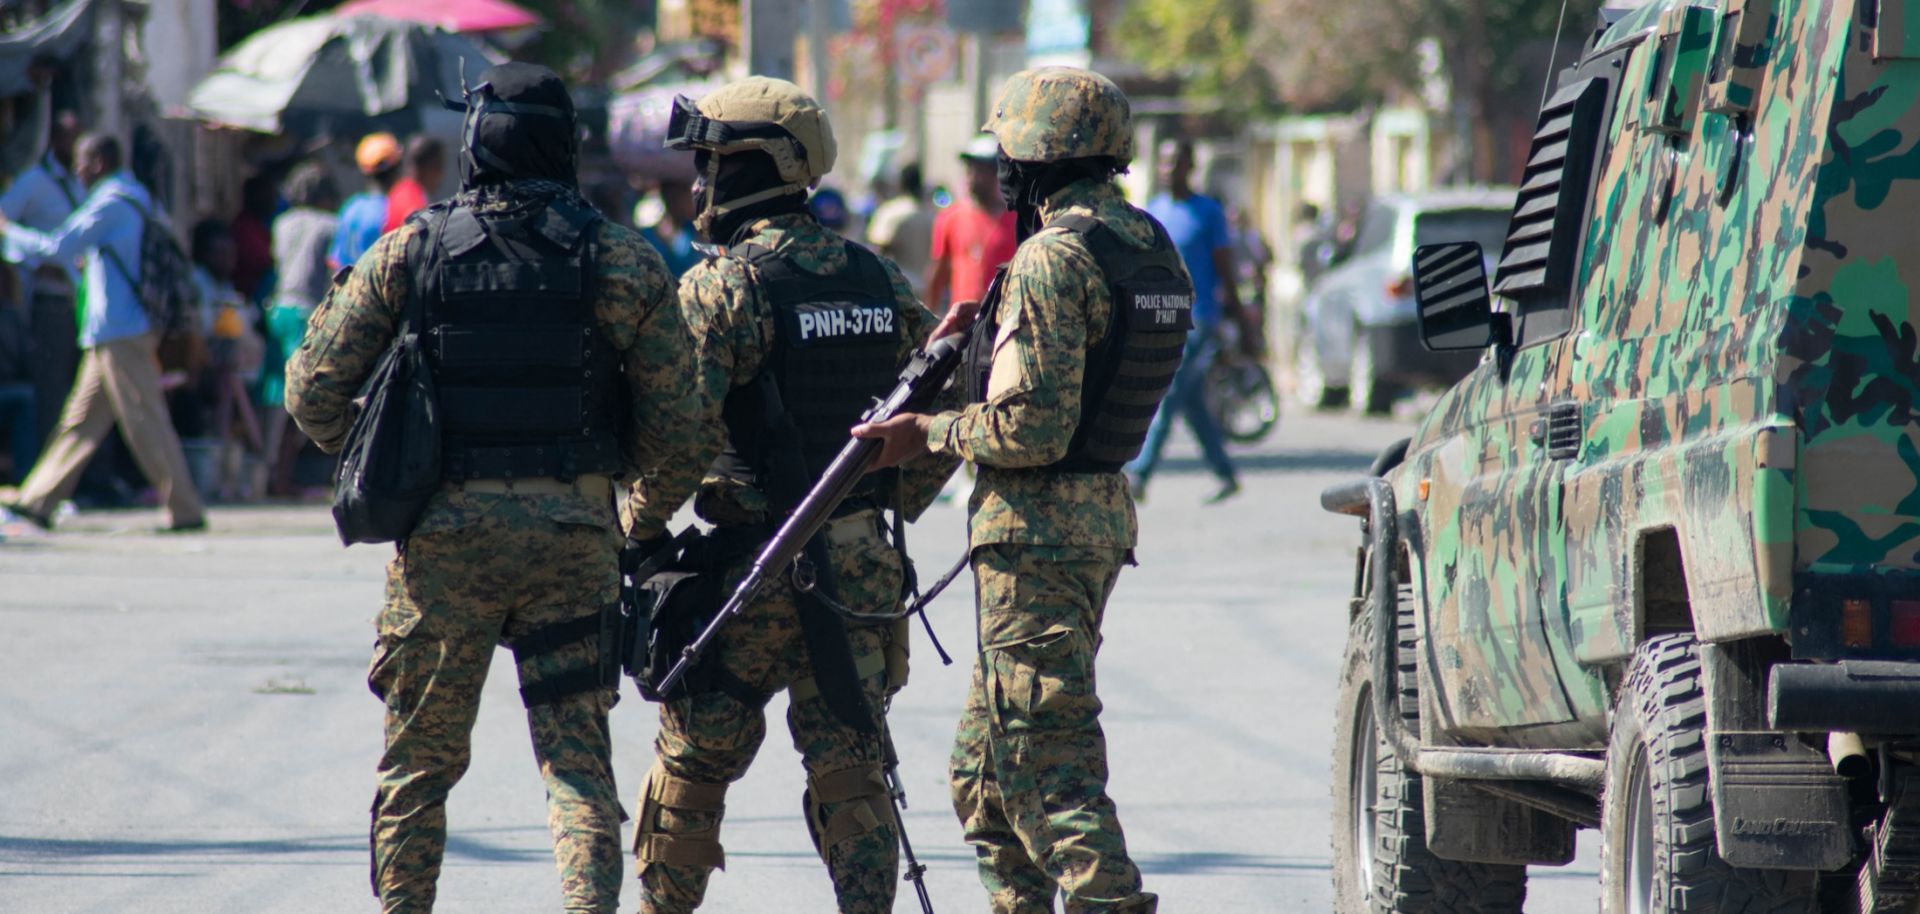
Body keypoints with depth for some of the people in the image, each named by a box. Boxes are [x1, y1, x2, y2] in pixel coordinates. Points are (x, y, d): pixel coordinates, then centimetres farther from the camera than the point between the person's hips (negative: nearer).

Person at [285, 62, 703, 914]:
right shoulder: (622, 261, -1)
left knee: (417, 763, 12)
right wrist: (662, 498, 17)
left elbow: (314, 393, 1)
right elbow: (674, 422, -2)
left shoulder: (408, 252, -1)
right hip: (574, 530, 0)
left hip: (444, 530, 0)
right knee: (578, 757, 3)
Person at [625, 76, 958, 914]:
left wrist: (642, 534, -4)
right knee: (850, 772, 6)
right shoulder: (880, 283, 7)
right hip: (861, 567, 5)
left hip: (752, 563, -5)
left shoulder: (723, 288, -12)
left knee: (692, 763, 9)